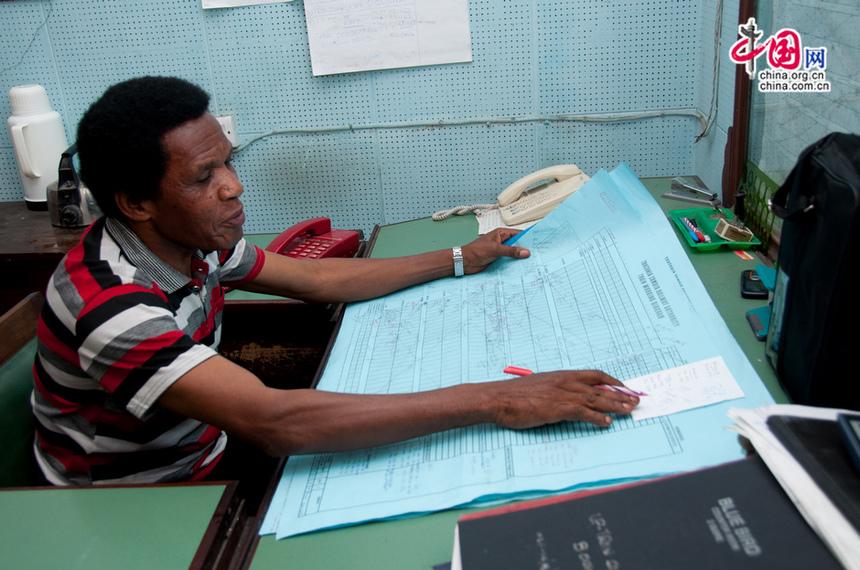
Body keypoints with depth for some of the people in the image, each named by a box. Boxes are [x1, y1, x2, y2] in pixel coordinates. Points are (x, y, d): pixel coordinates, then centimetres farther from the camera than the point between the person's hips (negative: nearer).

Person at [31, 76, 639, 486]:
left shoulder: (191, 241, -7)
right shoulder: (110, 302, -34)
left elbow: (320, 277, 3)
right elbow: (274, 421, -45)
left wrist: (460, 259, 7)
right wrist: (492, 402, -46)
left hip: (205, 460, 7)